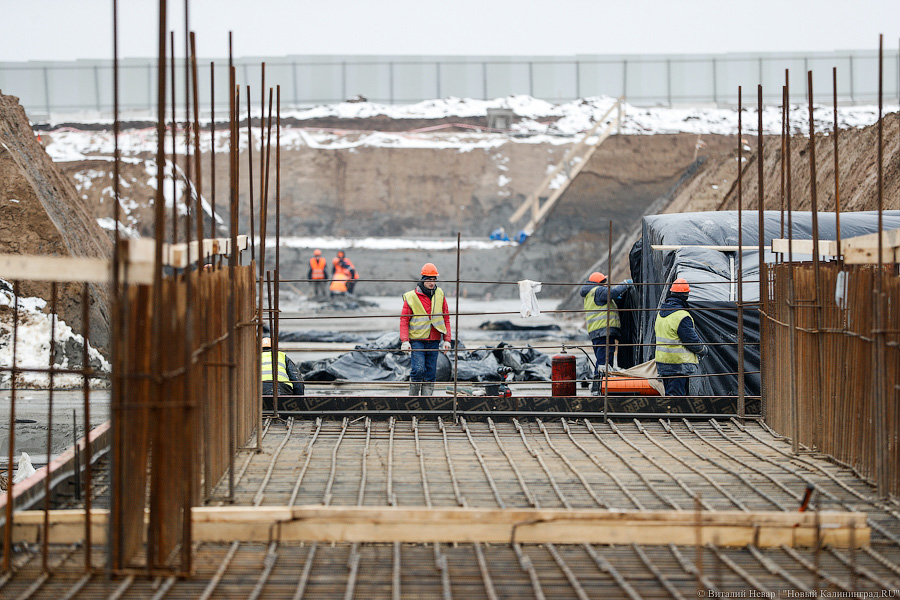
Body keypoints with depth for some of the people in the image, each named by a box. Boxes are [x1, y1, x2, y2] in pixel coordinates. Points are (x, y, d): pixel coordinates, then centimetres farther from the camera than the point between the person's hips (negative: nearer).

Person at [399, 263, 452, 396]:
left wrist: (447, 340, 7)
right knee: (418, 369, -15)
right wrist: (405, 341, -12)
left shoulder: (440, 295, 8)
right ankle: (413, 397, 1)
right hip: (417, 340, -4)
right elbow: (404, 320, -3)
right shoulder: (411, 297, -4)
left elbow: (446, 318, 13)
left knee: (431, 373, 3)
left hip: (434, 341, 4)